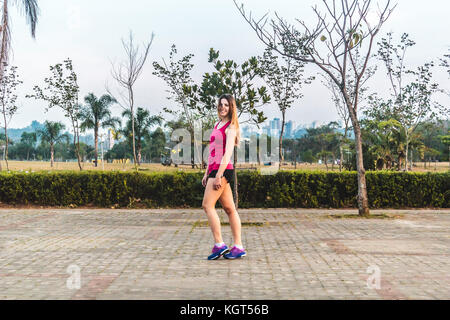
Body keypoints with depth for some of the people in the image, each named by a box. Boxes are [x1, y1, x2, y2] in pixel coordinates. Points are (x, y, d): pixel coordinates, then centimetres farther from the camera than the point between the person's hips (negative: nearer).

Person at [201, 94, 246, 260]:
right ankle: (238, 247, 8)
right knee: (230, 209, 6)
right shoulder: (217, 125, 21)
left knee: (207, 205, -10)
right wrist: (207, 173, 20)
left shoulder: (231, 127, -6)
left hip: (223, 170, -9)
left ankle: (219, 245, -7)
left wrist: (218, 175, -21)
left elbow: (227, 153, -15)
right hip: (215, 169, 9)